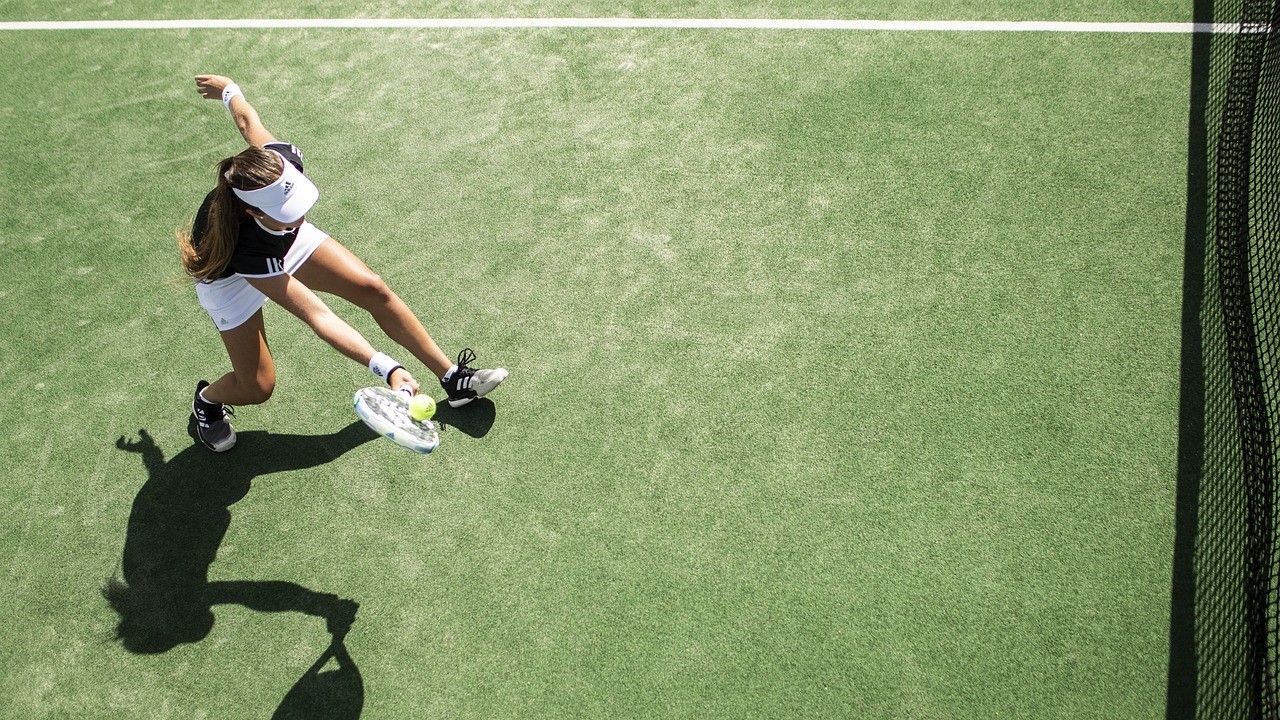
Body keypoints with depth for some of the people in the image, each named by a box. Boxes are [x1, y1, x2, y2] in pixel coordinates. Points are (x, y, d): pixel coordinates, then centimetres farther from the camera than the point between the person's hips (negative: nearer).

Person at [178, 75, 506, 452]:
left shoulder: (280, 161, -36)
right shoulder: (246, 249, -46)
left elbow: (247, 120, -13)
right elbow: (316, 315, -46)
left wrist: (228, 89, 12)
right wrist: (385, 367, -53)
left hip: (283, 241, 5)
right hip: (229, 275, -5)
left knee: (373, 290, -8)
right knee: (257, 388, -9)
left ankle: (452, 377, 6)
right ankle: (207, 398, 30)